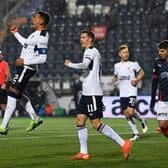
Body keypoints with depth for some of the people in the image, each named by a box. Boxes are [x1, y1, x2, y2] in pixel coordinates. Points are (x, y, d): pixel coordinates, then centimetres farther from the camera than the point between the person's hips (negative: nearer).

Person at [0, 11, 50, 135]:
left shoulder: (41, 37, -20)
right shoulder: (36, 33, 11)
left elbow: (42, 58, -24)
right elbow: (27, 44, 28)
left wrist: (24, 61, -21)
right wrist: (16, 33, 27)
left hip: (27, 68, -10)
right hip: (23, 67, 10)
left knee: (12, 95, -10)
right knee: (19, 94, 22)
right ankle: (35, 119, 30)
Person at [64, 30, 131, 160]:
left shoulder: (91, 51, -9)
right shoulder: (92, 52, 21)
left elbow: (84, 65, -26)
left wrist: (69, 64, -13)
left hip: (93, 93, -10)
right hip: (87, 93, 10)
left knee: (96, 123, -12)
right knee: (80, 119, 6)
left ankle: (123, 144, -11)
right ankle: (84, 152, 6)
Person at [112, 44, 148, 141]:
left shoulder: (133, 64, -1)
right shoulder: (117, 66, 10)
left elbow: (141, 73, 11)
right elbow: (115, 76, 25)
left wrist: (136, 80, -6)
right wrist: (114, 79, 2)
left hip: (132, 92, -4)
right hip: (122, 94, 4)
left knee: (131, 112, -17)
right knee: (126, 114, 1)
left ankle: (142, 121, 12)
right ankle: (136, 133, 11)